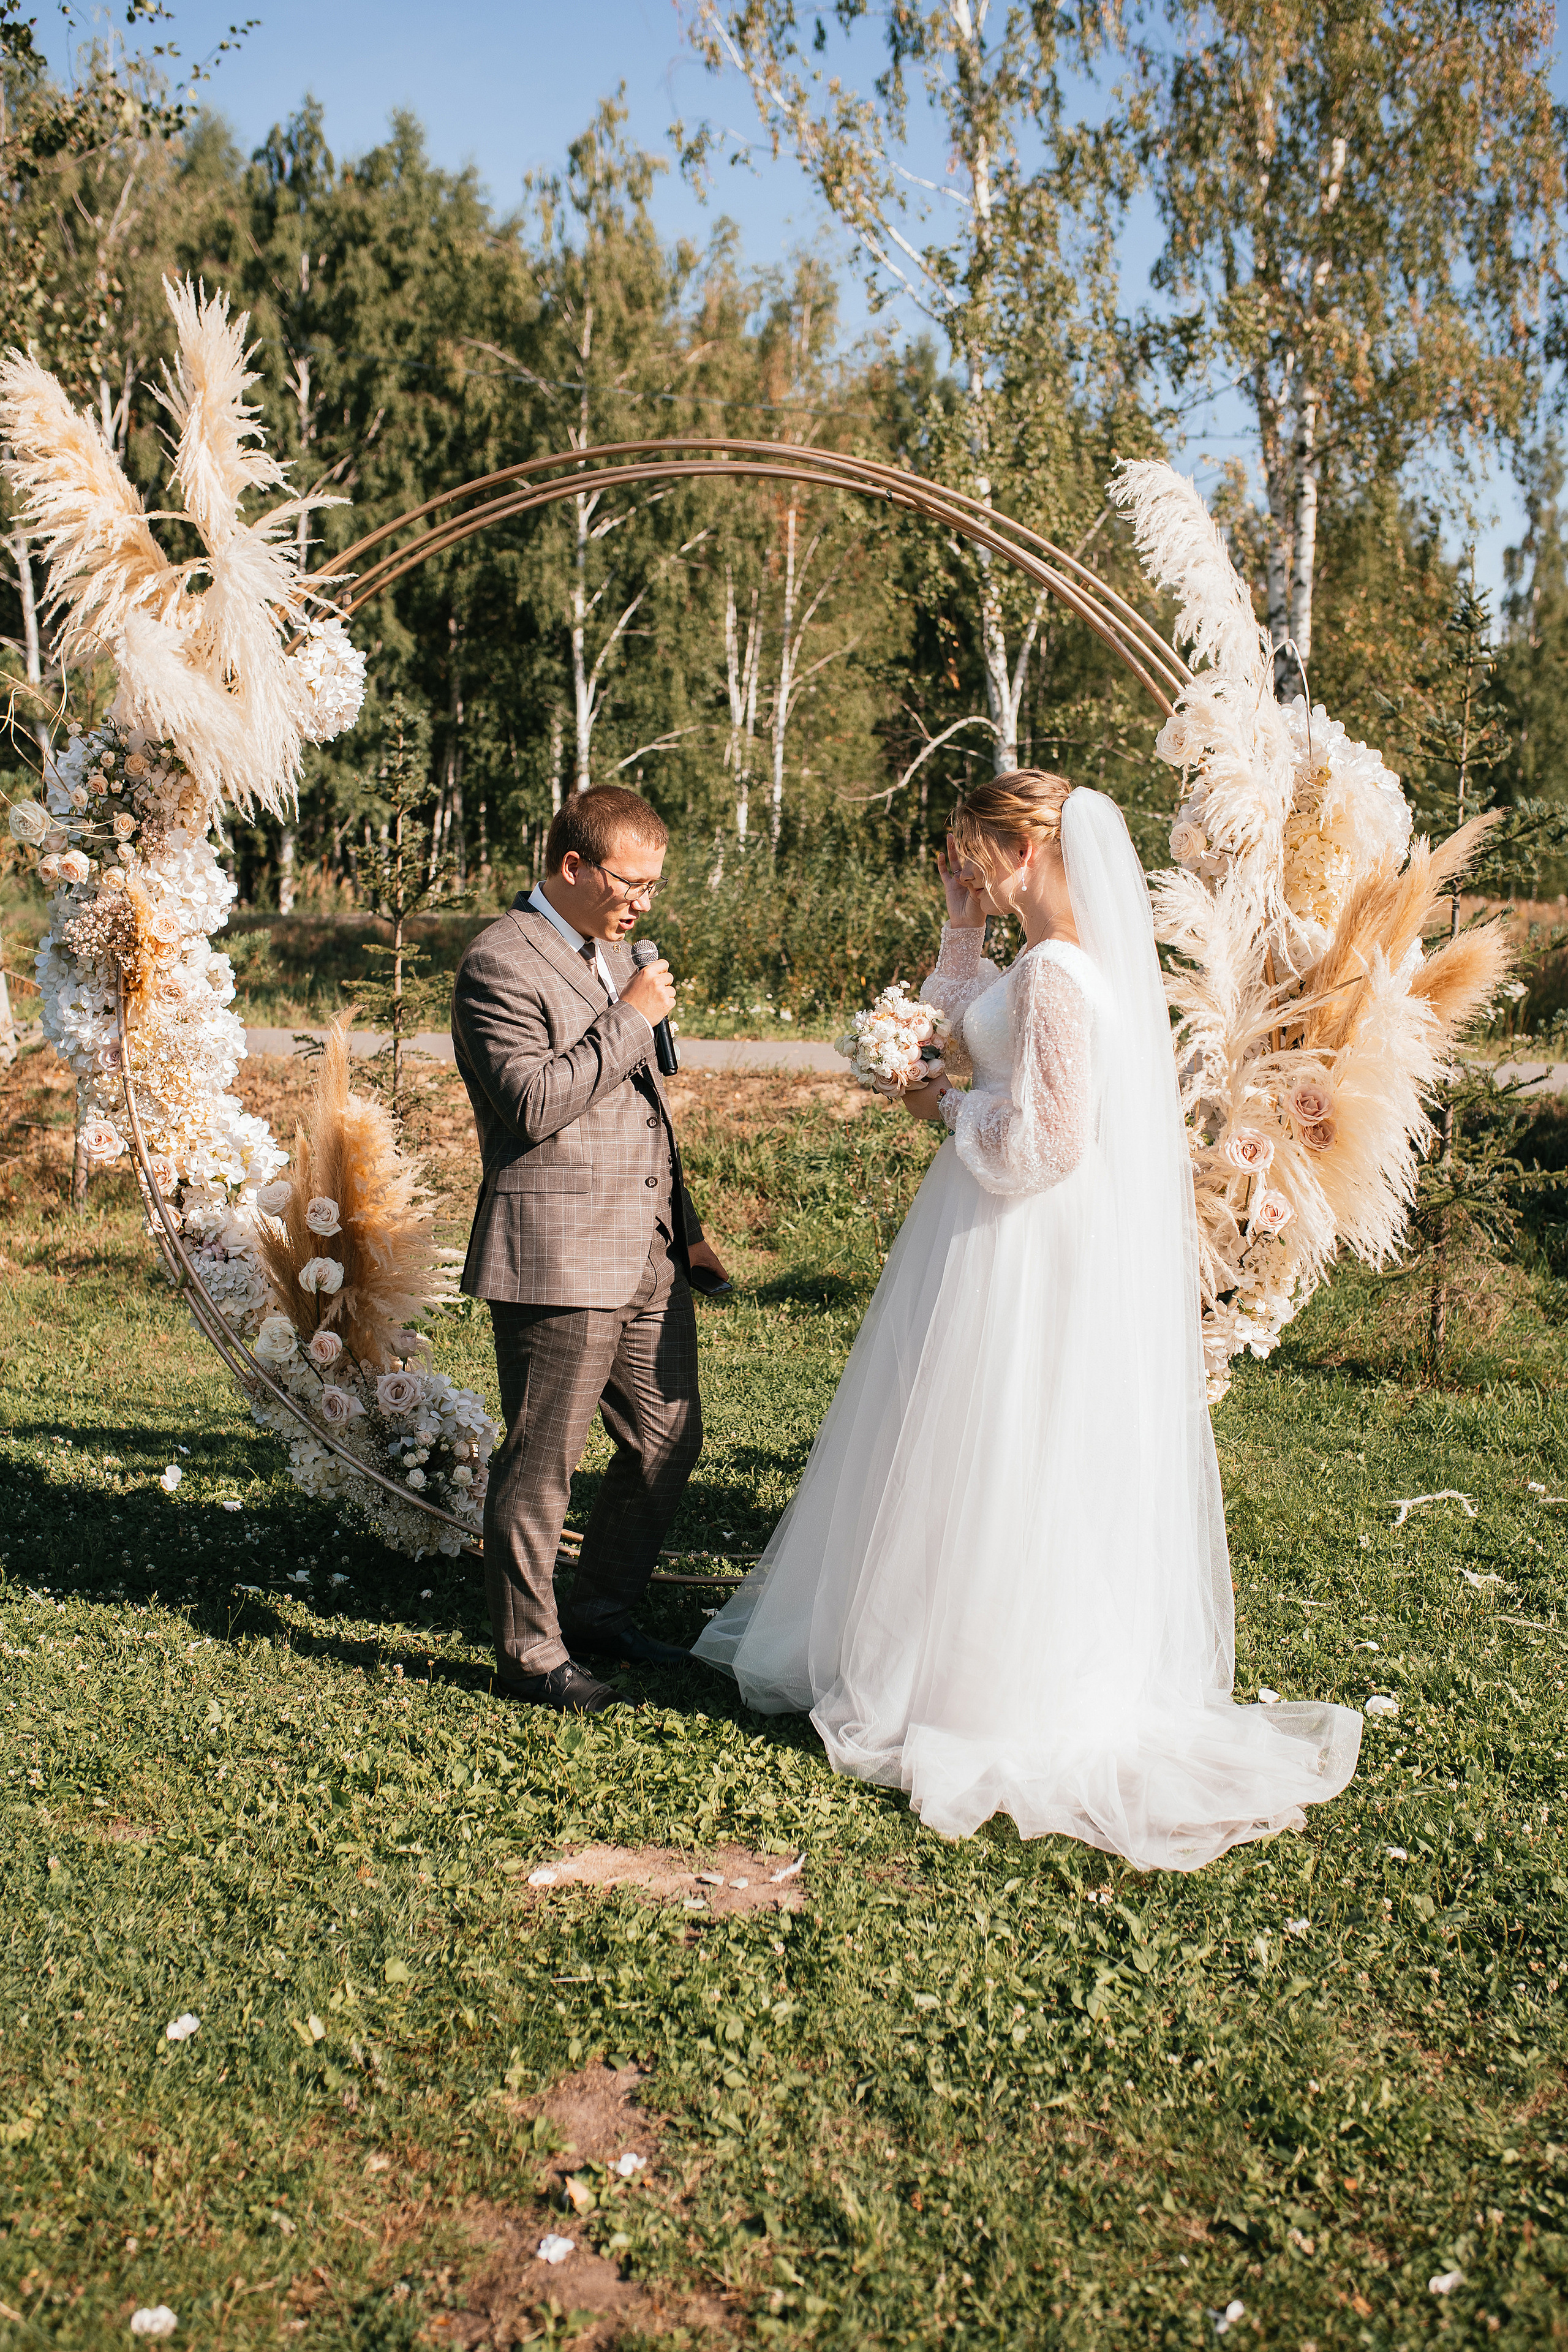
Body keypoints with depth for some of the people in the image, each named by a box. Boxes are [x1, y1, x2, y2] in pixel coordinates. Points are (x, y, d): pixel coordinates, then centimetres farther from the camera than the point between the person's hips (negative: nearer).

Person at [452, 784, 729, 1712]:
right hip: (560, 1255, -9)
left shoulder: (612, 951, 18)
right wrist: (630, 1016, -17)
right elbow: (534, 1103, -23)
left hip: (647, 1250, 9)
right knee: (543, 1460, 2)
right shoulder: (500, 964, -11)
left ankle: (605, 1613, 32)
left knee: (671, 1440, 14)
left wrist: (685, 1220, 21)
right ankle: (530, 1651, 17)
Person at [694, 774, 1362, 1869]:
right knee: (984, 1464, 18)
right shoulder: (1046, 962, 8)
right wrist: (964, 923, 13)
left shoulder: (1056, 974, -21)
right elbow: (959, 1018, 25)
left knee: (988, 1460, 3)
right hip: (1009, 1236, 10)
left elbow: (1045, 1135, -25)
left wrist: (950, 1109, -10)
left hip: (1021, 1247, -10)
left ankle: (975, 1686, 16)